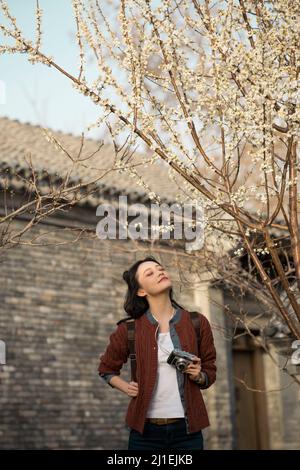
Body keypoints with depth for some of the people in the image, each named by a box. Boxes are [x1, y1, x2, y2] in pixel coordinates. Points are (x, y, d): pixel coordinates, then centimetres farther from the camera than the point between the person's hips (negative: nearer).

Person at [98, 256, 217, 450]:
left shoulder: (198, 323, 1)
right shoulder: (130, 329, -2)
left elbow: (210, 371, 13)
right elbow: (107, 368, 15)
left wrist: (198, 376, -8)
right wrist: (126, 387, -2)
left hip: (187, 428, 1)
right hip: (145, 429, -1)